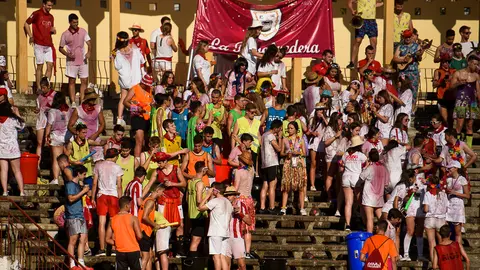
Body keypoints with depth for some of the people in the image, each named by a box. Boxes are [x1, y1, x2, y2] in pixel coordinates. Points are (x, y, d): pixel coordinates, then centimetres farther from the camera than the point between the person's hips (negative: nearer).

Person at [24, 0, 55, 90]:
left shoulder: (51, 17, 15)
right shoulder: (37, 14, -4)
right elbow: (26, 24, -1)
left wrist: (53, 30, 3)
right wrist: (31, 36, -7)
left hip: (49, 45, 6)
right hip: (39, 45, -6)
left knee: (50, 66, -1)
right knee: (40, 66, -2)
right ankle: (39, 88, 3)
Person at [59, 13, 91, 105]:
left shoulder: (83, 31, 3)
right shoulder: (65, 34, -2)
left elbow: (89, 43, 2)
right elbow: (61, 48, 5)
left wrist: (89, 52, -18)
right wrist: (67, 54, -14)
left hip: (82, 61, 2)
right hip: (72, 62, -2)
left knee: (84, 81, 1)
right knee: (72, 81, 2)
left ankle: (82, 102, 7)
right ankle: (73, 102, 6)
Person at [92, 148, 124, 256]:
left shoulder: (98, 165, 5)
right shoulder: (117, 167, -1)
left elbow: (94, 184, 6)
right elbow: (119, 186, -2)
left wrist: (93, 198, 12)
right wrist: (120, 199, 3)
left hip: (101, 195, 2)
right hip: (113, 195, -2)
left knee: (101, 223, -1)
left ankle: (102, 249, -5)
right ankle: (114, 248, 2)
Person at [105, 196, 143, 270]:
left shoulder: (112, 220, 4)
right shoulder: (133, 218, -8)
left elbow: (107, 239, 3)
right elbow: (139, 236, -14)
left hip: (120, 252, 3)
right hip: (133, 251, -3)